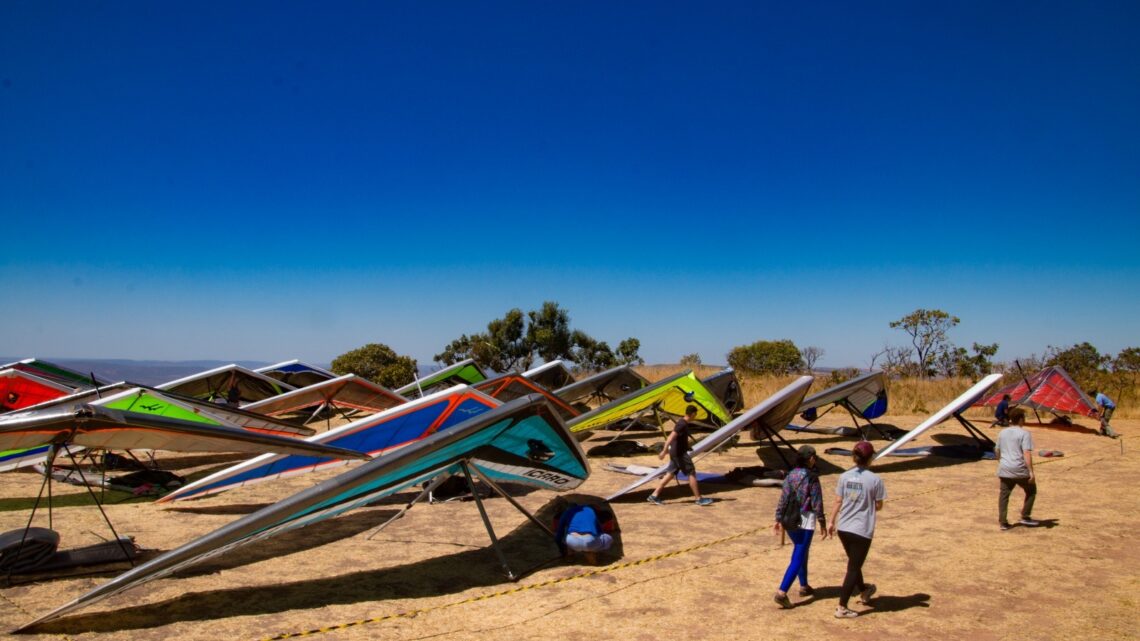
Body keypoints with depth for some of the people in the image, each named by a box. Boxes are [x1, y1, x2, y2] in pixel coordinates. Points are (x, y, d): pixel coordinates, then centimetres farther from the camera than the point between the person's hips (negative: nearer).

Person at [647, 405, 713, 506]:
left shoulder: (681, 422, 12)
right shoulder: (682, 425, -19)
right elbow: (671, 437, -26)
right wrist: (664, 451, -30)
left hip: (676, 452, 10)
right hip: (679, 453, -10)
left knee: (671, 474, 10)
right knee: (692, 473, -2)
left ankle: (654, 496, 9)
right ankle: (699, 498, 4)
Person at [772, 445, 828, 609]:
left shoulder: (790, 475, 3)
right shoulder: (812, 478, -13)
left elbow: (783, 499, 5)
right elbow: (817, 504, -11)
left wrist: (778, 519, 11)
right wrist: (823, 524, -3)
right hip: (806, 521, -6)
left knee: (801, 552, 24)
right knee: (798, 558, -5)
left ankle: (804, 586, 37)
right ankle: (782, 592, -13)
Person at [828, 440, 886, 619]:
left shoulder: (845, 476, -1)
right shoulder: (874, 479, -13)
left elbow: (838, 501, 3)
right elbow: (878, 506, -5)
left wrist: (832, 522, 13)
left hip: (843, 528, 5)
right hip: (862, 530, -5)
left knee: (854, 562, 24)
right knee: (854, 567, 4)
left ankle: (863, 591, 49)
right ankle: (842, 608, 5)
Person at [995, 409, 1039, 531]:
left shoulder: (1002, 432, 12)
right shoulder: (1024, 433, -7)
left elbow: (997, 451, 21)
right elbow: (1027, 454, -16)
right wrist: (1031, 472, -16)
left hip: (1004, 470, 5)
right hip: (1020, 470, -5)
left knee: (1003, 495, 7)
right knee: (1031, 491, 17)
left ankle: (1002, 522, 7)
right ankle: (1025, 517, 17)